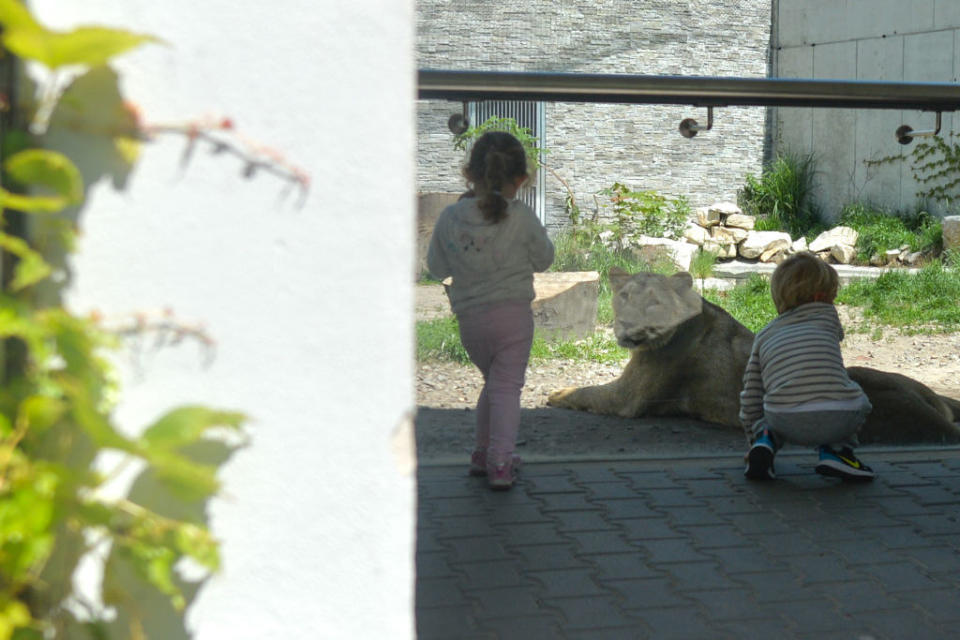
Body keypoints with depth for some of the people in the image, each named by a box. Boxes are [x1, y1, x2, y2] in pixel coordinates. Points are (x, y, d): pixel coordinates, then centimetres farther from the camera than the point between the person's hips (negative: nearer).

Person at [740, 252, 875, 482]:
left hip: (787, 424, 2)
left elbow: (751, 394, 25)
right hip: (837, 419, -2)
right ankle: (836, 450, 13)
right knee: (859, 400, 32)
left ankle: (766, 440, 9)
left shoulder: (764, 335, 23)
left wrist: (755, 433, 36)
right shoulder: (828, 315, 20)